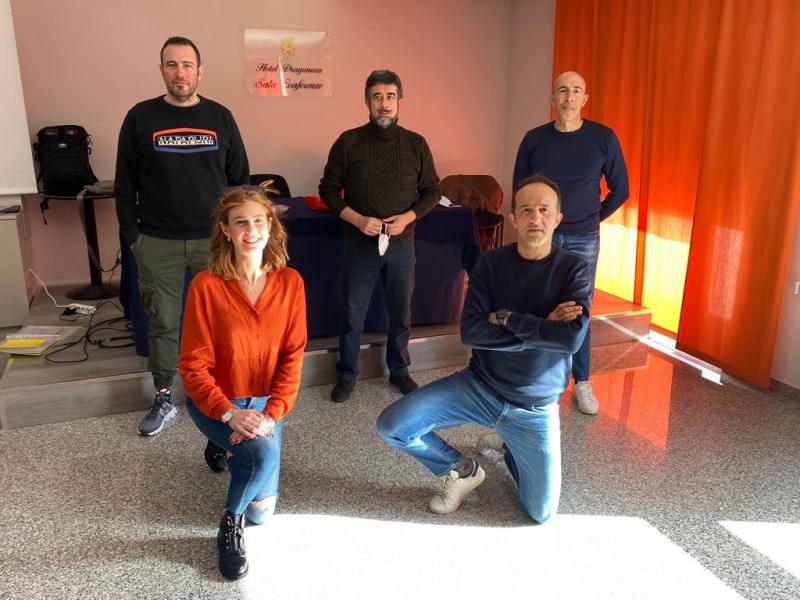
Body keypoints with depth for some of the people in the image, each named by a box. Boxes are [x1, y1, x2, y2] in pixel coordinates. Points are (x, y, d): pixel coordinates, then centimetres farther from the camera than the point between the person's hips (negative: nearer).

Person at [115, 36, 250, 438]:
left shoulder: (220, 117, 5)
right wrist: (132, 236, 1)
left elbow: (240, 179, 8)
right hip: (158, 244, 0)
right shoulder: (140, 117, 2)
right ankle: (163, 400, 23)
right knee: (164, 322, 8)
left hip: (214, 239, 1)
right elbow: (125, 184, 5)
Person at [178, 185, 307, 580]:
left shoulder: (290, 282, -9)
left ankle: (234, 450, 34)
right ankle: (230, 524, 1)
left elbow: (292, 356, -9)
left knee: (261, 511, 2)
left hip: (265, 402, 3)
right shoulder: (205, 285, -18)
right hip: (215, 402, -3)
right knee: (263, 454, -32)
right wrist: (230, 414, -27)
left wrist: (270, 415, -21)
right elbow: (193, 366, -15)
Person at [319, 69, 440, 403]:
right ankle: (346, 375, 25)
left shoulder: (416, 144, 0)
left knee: (401, 313, 13)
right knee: (353, 314, 7)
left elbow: (432, 191, 6)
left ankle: (399, 370, 32)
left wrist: (408, 217, -12)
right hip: (360, 244, -1)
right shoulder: (349, 142, -4)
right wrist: (357, 219, -15)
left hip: (401, 244, 2)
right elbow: (328, 189, 0)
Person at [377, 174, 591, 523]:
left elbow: (572, 337, -27)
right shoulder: (491, 263, -5)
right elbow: (470, 332, -16)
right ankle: (462, 470, 14)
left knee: (541, 514, 3)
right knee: (391, 426, -15)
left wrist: (506, 317, -20)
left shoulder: (574, 269, -10)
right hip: (478, 386, 1)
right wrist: (541, 328, -21)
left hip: (535, 408, -1)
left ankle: (506, 444, 33)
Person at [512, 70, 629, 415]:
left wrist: (594, 217, 9)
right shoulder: (534, 139, -2)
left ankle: (582, 382, 17)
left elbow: (620, 189, 6)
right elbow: (520, 188, 9)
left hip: (583, 240, -1)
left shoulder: (603, 138, -4)